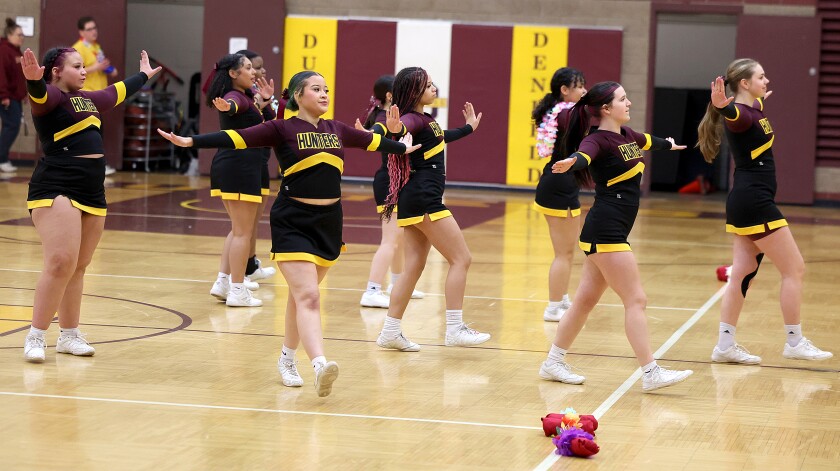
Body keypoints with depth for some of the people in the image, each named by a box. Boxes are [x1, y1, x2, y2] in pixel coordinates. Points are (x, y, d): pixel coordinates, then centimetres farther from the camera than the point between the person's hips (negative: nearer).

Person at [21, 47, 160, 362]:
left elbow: (116, 92, 40)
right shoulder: (50, 96, -5)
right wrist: (33, 80, -52)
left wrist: (143, 76, 55)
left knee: (78, 267, 8)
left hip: (92, 194, 9)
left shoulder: (86, 99, 21)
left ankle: (69, 335, 17)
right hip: (56, 191, -8)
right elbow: (39, 93, -29)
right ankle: (35, 338, -11)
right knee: (61, 263, -18)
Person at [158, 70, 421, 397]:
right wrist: (191, 141, -24)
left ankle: (287, 358, 29)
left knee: (303, 294, 14)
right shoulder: (282, 129, -5)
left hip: (329, 222, 5)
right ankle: (320, 366, -30)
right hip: (293, 222, -5)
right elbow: (236, 137, -14)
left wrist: (402, 148, 42)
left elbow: (372, 141, 28)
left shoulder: (336, 130, 11)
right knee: (307, 296, -16)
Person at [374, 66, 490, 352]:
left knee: (414, 267, 9)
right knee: (461, 259, -5)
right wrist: (393, 131, -62)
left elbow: (441, 137, 36)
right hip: (423, 199, -10)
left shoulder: (423, 119, 15)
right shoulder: (412, 119, -14)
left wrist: (469, 127, 49)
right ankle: (455, 330, -6)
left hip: (417, 200, 10)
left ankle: (390, 332, 9)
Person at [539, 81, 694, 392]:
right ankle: (651, 374, -8)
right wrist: (569, 163, -60)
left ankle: (554, 363, 20)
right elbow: (582, 156, -36)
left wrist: (668, 144, 59)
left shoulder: (625, 135, 14)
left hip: (608, 232, 9)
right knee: (636, 300, -9)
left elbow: (645, 142, 38)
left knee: (586, 300, 12)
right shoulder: (598, 140, -13)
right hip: (606, 230, -9)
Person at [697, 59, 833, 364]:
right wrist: (721, 105, -64)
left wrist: (761, 99, 61)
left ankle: (725, 345, 6)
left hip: (746, 202, 10)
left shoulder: (754, 107, 12)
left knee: (743, 275, 7)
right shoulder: (739, 114, -16)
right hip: (755, 201, -10)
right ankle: (795, 343, 6)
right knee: (794, 270, -1)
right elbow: (733, 114, -42)